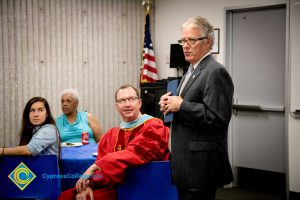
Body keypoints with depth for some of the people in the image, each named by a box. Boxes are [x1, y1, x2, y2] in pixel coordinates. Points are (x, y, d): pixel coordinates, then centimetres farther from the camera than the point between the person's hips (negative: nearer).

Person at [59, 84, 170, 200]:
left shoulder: (153, 127, -7)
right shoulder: (112, 134, 14)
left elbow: (135, 154, -23)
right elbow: (100, 161, 6)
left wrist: (94, 167, -24)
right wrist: (87, 184, -15)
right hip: (111, 185, 6)